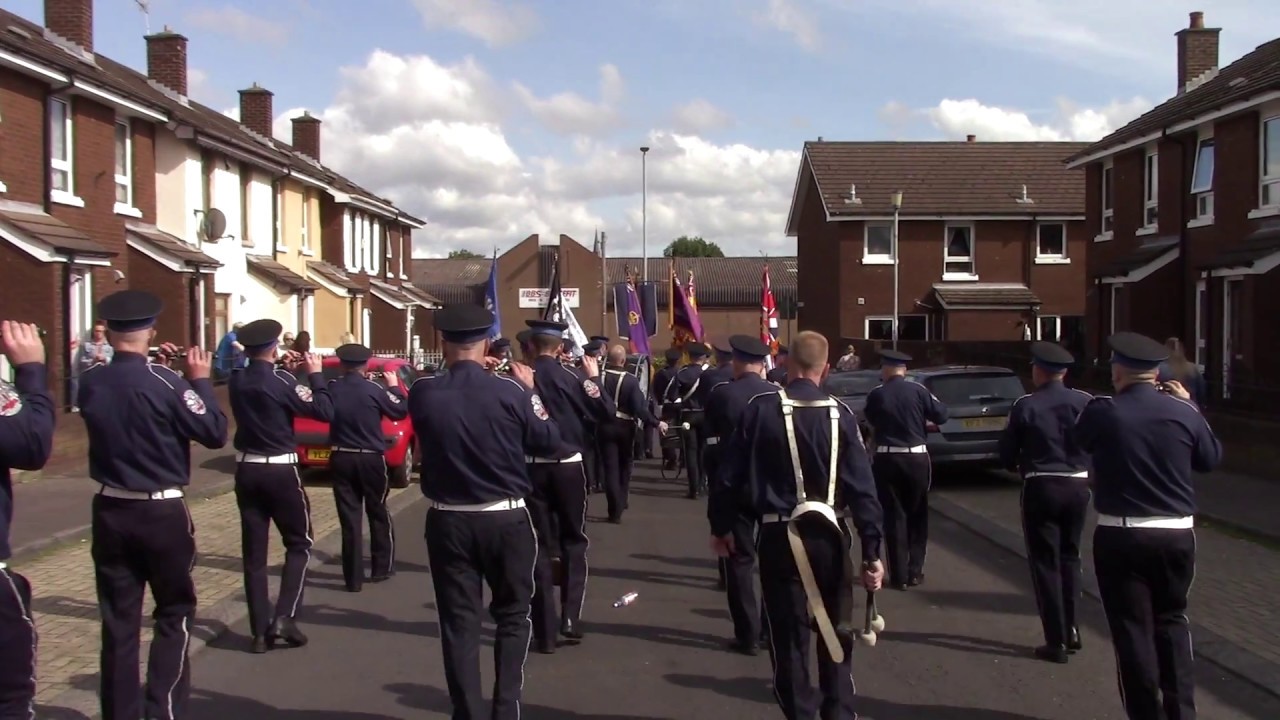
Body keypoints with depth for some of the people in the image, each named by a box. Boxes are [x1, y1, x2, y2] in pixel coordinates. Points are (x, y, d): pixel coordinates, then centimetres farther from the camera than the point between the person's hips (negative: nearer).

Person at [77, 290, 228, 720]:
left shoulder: (90, 382, -2)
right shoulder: (165, 383, -16)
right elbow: (215, 434, -11)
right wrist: (200, 380, -1)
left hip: (110, 512, 4)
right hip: (163, 513, -4)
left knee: (118, 619, 10)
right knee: (175, 611, 11)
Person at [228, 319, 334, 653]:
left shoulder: (237, 381, 2)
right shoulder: (281, 383, -15)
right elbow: (324, 412, -15)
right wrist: (315, 374, -5)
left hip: (247, 470, 5)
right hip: (280, 471, -5)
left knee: (253, 551, 8)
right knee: (299, 543, 10)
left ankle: (260, 631, 9)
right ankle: (284, 617, -3)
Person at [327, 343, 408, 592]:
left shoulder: (332, 388, -6)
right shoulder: (373, 389, -12)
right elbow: (400, 411, -1)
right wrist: (394, 386, 14)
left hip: (341, 459, 2)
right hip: (371, 459, -2)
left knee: (349, 518, 5)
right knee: (378, 514, 16)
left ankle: (353, 578, 6)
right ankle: (382, 568, 23)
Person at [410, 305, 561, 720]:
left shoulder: (423, 393, -9)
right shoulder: (509, 390, -12)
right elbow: (550, 443, -1)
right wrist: (531, 393, 9)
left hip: (448, 521, 1)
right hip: (506, 518, -1)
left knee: (459, 621, 9)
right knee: (512, 613, 16)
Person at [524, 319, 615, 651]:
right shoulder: (571, 377, -5)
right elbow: (606, 412, -5)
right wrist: (595, 377, 7)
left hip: (532, 468, 1)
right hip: (568, 467, -1)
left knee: (539, 546, 6)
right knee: (574, 541, 15)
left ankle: (545, 632, 7)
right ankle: (571, 617, 5)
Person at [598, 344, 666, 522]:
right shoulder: (630, 380, -15)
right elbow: (639, 408, -19)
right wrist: (656, 423, -11)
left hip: (605, 426, 1)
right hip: (625, 427, -1)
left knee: (611, 468, 3)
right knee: (624, 466, 21)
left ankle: (615, 511, -2)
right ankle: (621, 502, 32)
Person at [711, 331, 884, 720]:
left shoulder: (760, 408, -6)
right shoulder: (841, 414, -5)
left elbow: (730, 474, -3)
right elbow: (863, 488, -7)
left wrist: (721, 526, 11)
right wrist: (872, 551, -2)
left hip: (780, 536, -1)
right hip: (829, 535, 1)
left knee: (789, 636, 9)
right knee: (837, 632, 18)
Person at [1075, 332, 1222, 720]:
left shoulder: (1102, 411, -12)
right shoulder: (1182, 411, -4)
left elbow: (1081, 441, 9)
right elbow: (1212, 458, 12)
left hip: (1121, 535, -3)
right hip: (1176, 534, 3)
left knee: (1133, 627, 7)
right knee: (1171, 619, 20)